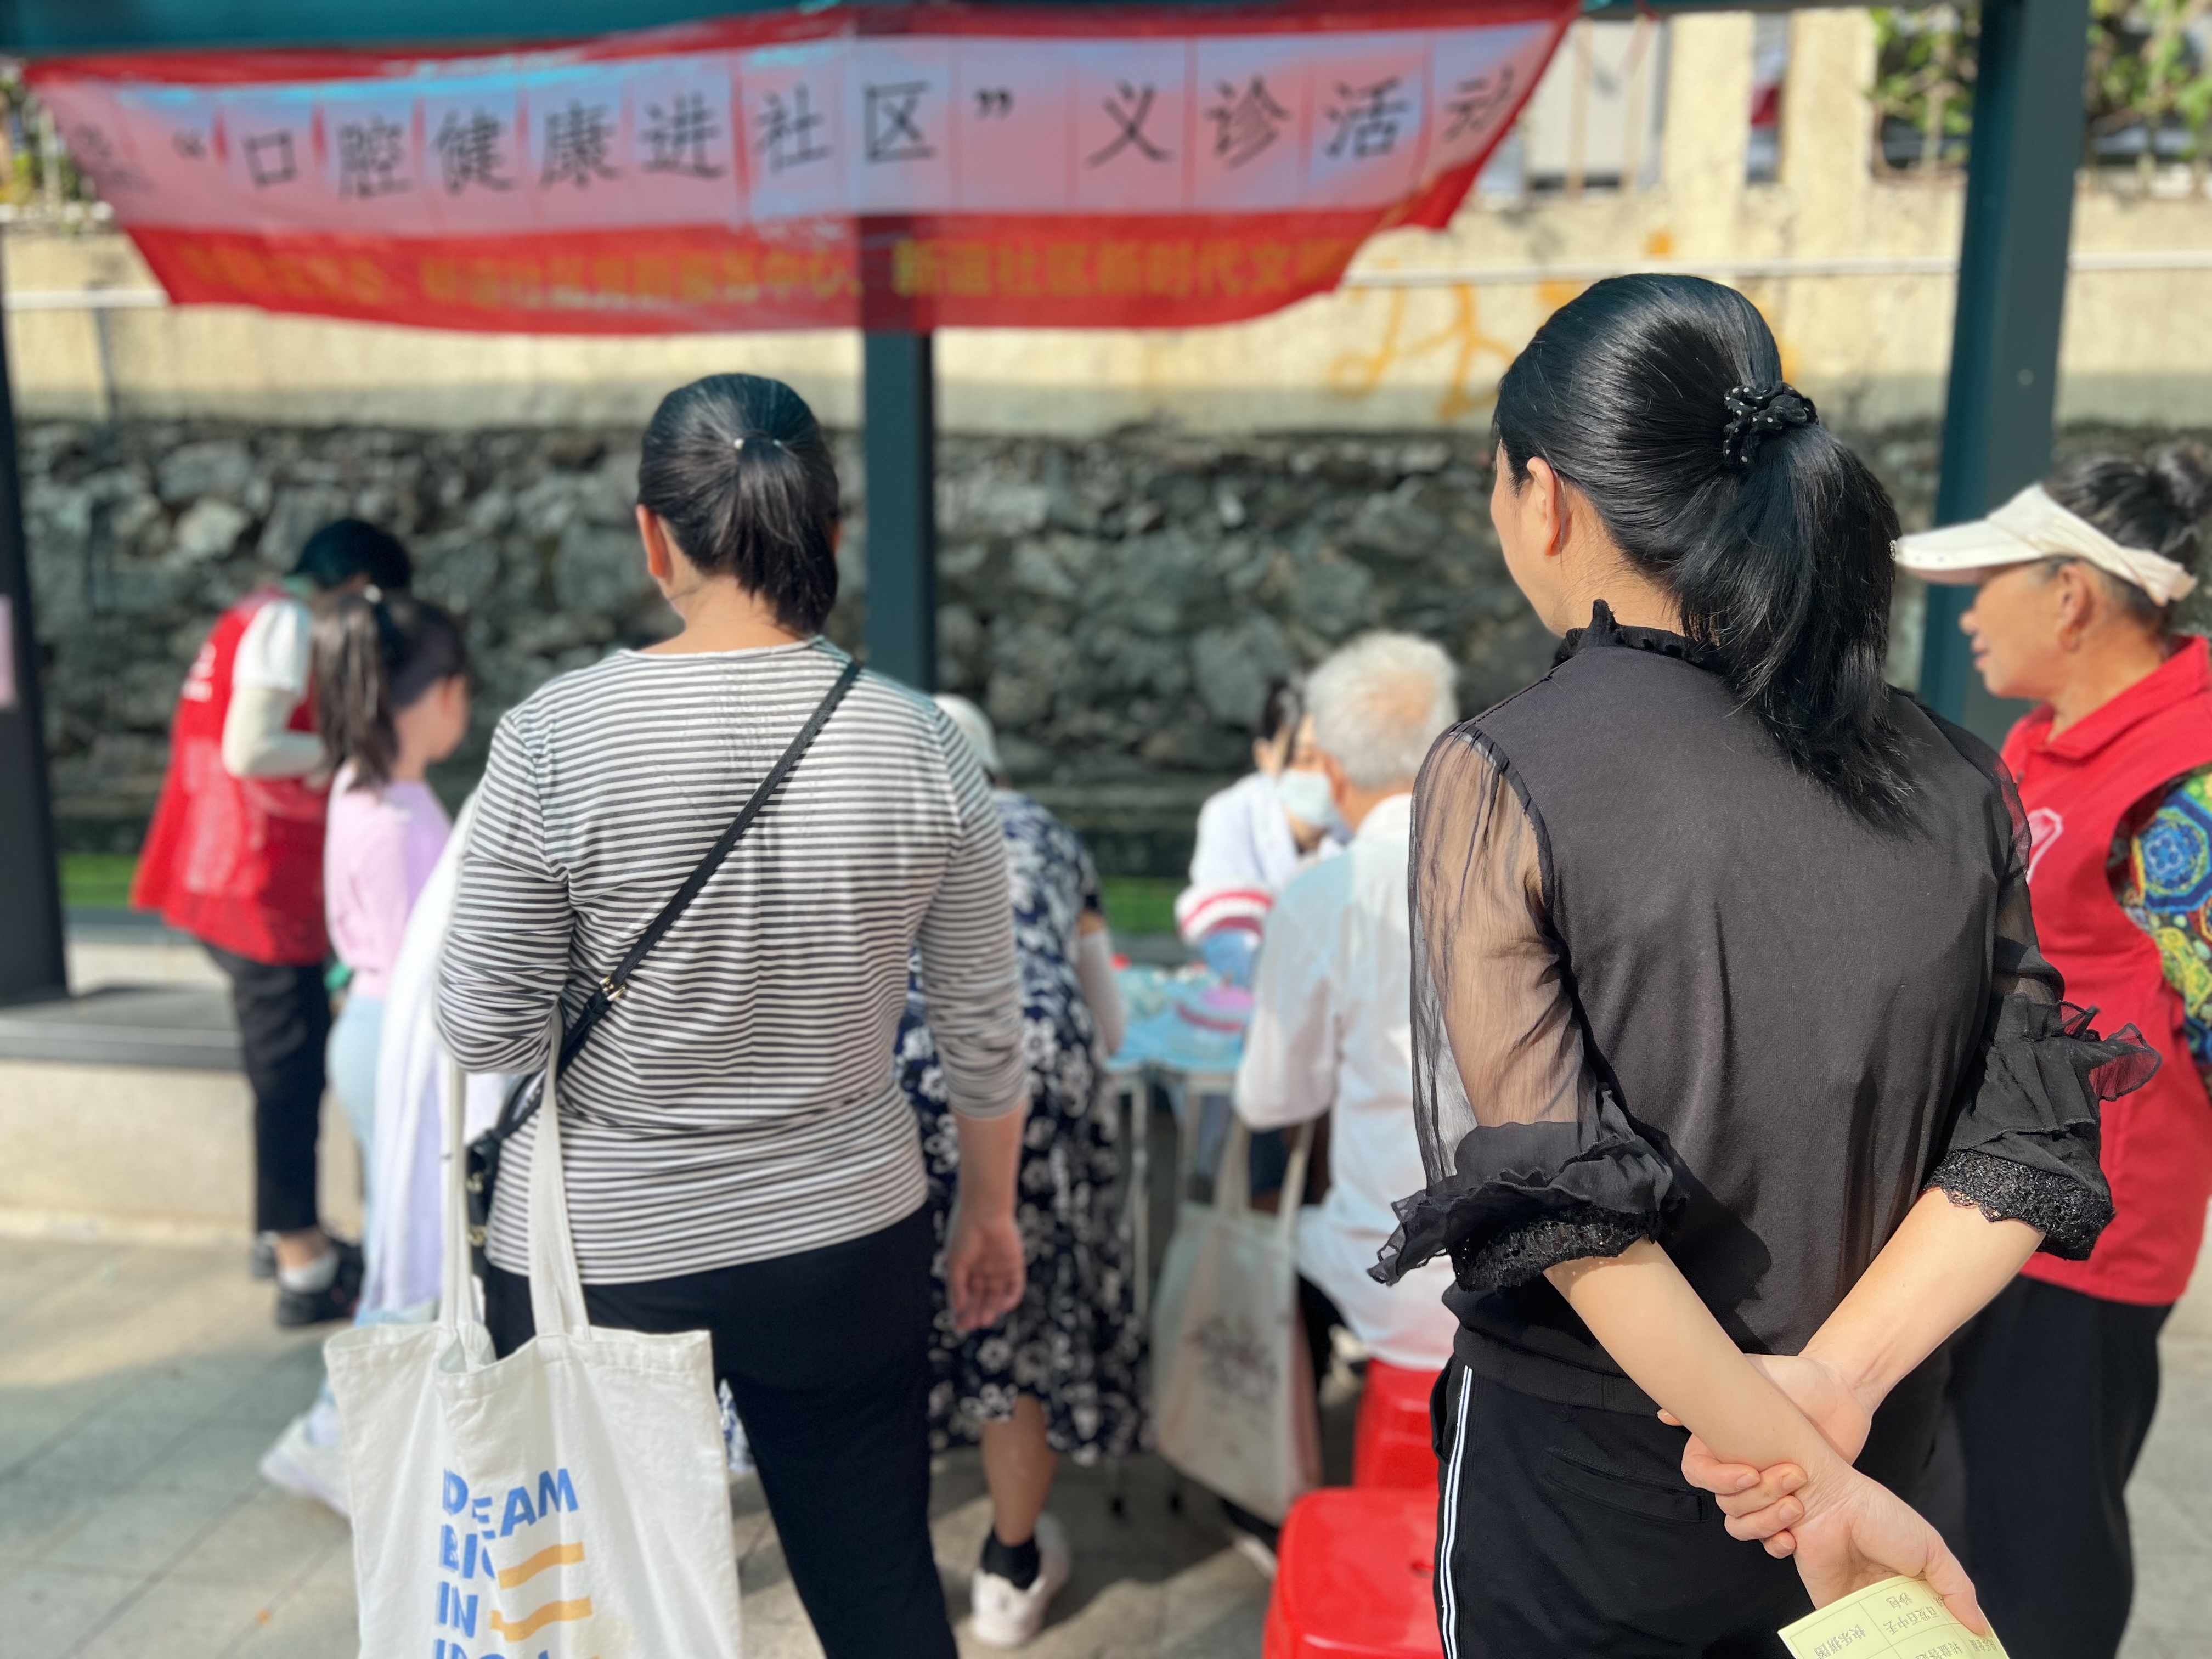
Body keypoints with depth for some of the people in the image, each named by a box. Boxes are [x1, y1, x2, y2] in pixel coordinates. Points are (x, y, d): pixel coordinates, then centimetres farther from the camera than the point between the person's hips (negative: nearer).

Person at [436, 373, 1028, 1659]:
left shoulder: (555, 739, -15)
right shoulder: (919, 742, -8)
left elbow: (484, 1033, -10)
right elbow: (984, 1030, -2)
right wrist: (992, 1212, 13)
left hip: (595, 1258, -1)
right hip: (846, 1250, 2)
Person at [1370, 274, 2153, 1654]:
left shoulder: (1500, 780, -20)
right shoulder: (1952, 779, -5)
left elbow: (1548, 1195, -24)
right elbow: (2026, 1145, -7)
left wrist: (1798, 1471, -17)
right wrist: (1835, 1379, -14)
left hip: (1580, 1476, -4)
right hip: (1879, 1459, 5)